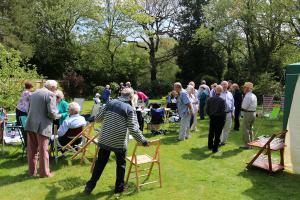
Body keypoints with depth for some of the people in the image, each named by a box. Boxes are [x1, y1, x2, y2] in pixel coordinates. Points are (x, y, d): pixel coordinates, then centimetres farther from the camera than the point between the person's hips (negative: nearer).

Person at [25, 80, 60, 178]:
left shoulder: (34, 93, 14)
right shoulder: (50, 94, -10)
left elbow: (29, 109, 19)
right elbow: (51, 112, -17)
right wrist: (58, 116, 2)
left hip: (30, 124, 7)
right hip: (42, 126, -7)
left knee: (32, 149, 15)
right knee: (43, 150, 4)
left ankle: (32, 171, 26)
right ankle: (44, 172, 14)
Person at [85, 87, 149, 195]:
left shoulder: (110, 103, 0)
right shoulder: (129, 109, -11)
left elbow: (98, 118, 4)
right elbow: (134, 129, -15)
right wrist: (143, 140, -3)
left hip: (104, 139, 4)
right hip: (119, 142, -3)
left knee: (100, 163, 17)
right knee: (121, 164, 17)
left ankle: (90, 185, 25)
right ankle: (119, 187, 28)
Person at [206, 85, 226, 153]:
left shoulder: (209, 99, -5)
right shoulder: (222, 100, -19)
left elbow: (207, 110, -1)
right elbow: (223, 111, -17)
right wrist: (223, 119, -3)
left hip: (212, 118, 5)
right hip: (219, 119, -5)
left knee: (211, 133, 19)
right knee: (217, 134, 4)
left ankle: (210, 146, 35)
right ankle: (215, 149, 11)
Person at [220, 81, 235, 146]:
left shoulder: (230, 94, 12)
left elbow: (232, 103, 15)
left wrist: (232, 112, 10)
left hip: (228, 113, 5)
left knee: (227, 128, 11)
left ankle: (224, 140, 23)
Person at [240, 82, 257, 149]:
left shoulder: (247, 96, -18)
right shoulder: (254, 96, 11)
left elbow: (244, 107, -20)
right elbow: (255, 105, 15)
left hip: (248, 113, -9)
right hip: (254, 113, 9)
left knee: (246, 129, -1)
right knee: (250, 129, 19)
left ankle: (247, 145, 3)